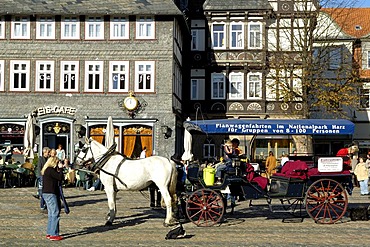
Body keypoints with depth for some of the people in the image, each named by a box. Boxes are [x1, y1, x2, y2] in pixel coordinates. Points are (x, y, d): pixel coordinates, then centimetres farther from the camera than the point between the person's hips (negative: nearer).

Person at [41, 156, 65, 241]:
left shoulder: (47, 170, 16)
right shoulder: (50, 170, -16)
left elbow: (59, 180, 18)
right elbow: (60, 177, -16)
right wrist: (60, 168, -8)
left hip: (48, 193, 11)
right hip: (50, 194, -11)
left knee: (51, 214, 15)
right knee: (55, 213, -9)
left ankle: (49, 233, 21)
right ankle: (53, 235, -10)